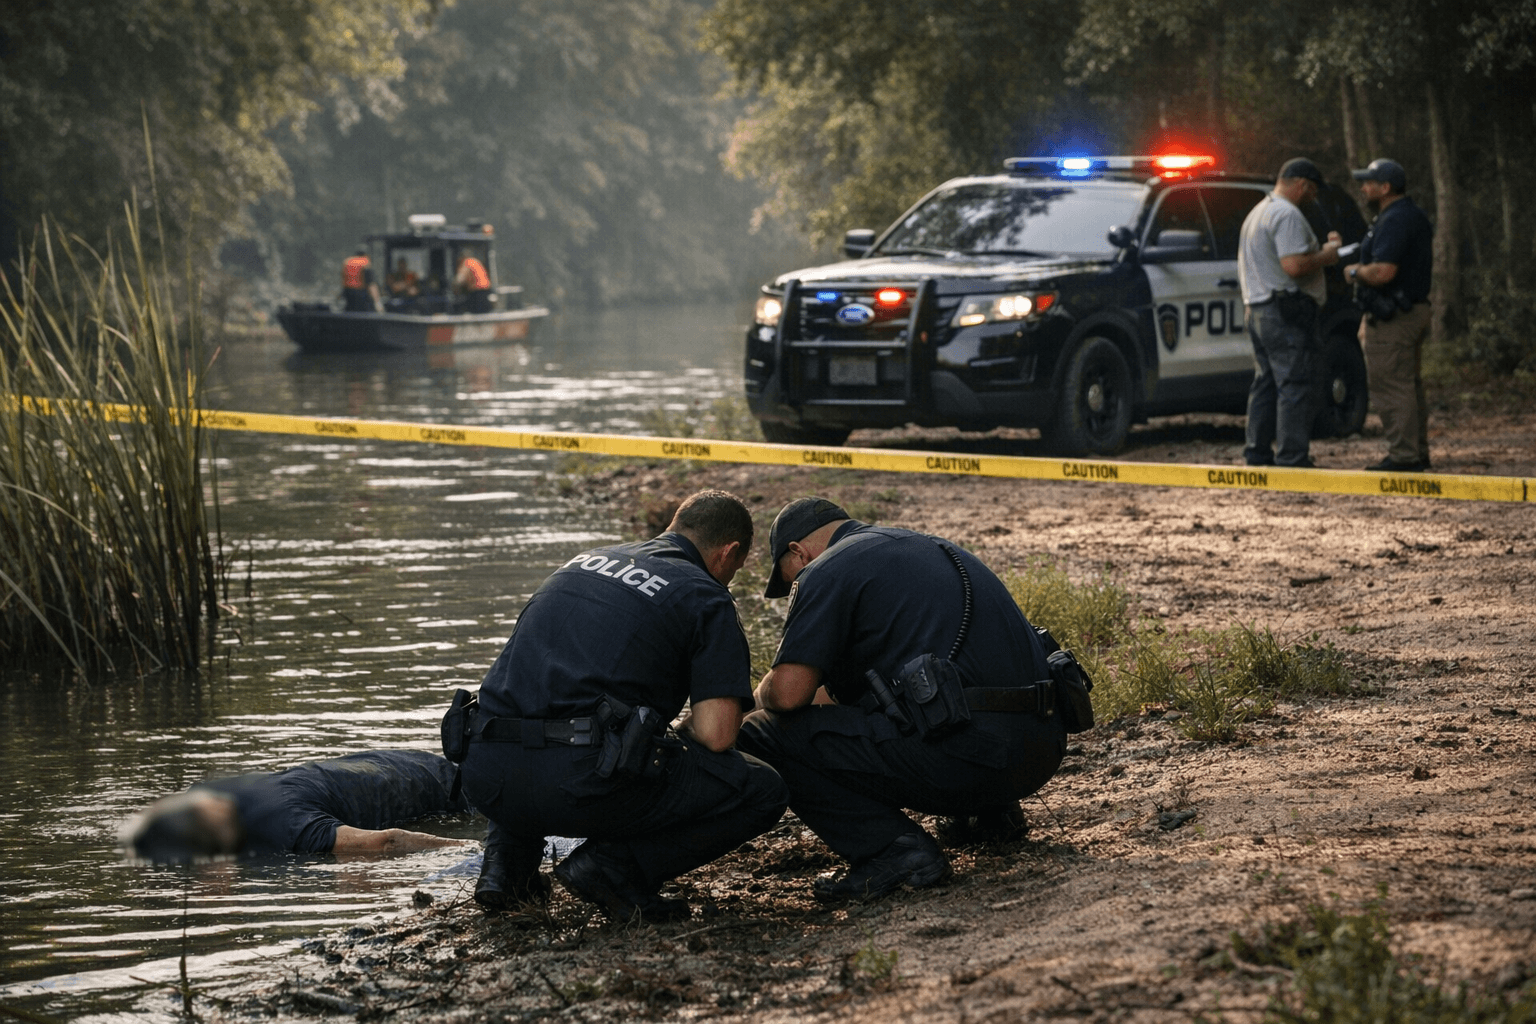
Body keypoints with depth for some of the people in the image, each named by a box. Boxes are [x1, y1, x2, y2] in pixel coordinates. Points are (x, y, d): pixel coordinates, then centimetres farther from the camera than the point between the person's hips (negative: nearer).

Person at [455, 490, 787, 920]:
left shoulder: (584, 562, 26)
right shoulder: (707, 598, 7)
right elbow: (715, 734, -4)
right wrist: (681, 736, 21)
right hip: (583, 786, -6)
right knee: (763, 791, 9)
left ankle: (507, 858, 19)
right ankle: (614, 864, -5)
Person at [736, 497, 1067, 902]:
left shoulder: (827, 571, 0)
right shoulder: (937, 549, 26)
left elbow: (788, 692, -9)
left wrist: (761, 696, 14)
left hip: (964, 757, -9)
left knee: (759, 736, -2)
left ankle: (895, 848, -12)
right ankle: (991, 809, 24)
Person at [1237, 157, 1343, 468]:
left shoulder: (1259, 211, 20)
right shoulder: (1287, 214, -14)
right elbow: (1294, 266, -23)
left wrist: (1319, 248, 20)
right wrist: (1325, 256, -8)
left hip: (1258, 309, 10)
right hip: (1287, 310, -10)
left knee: (1266, 383, 14)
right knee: (1294, 385, -10)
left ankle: (1258, 454, 16)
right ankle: (1292, 458, -13)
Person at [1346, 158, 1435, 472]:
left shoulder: (1394, 221, -19)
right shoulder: (1415, 217, 16)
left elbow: (1382, 272, -28)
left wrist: (1354, 272, -10)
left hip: (1392, 317, -11)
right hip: (1415, 309, 11)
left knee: (1392, 388, -8)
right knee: (1410, 385, 15)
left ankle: (1402, 455, -9)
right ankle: (1418, 452, 19)